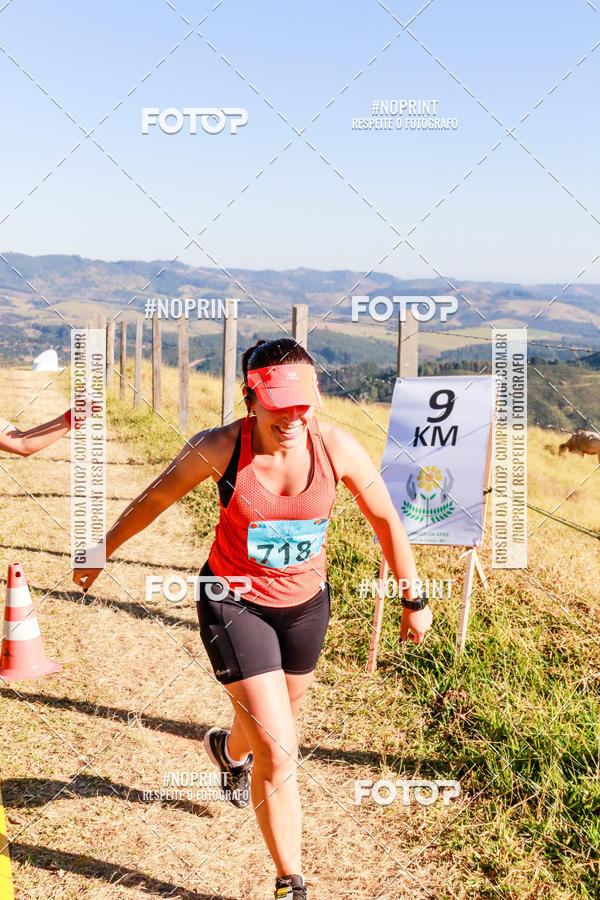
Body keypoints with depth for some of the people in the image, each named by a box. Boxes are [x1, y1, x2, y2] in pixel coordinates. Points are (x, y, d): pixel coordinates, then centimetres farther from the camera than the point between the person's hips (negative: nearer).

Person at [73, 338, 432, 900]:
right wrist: (101, 553, 7)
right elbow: (155, 499, -5)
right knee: (278, 751, -11)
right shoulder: (219, 449, -23)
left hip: (306, 602, 4)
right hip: (234, 601, -3)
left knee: (275, 721, 27)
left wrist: (414, 600, 2)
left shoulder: (337, 448, -19)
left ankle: (229, 749, 66)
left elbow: (386, 520, -4)